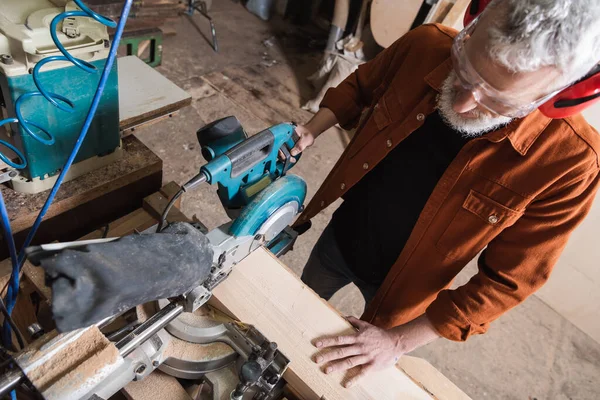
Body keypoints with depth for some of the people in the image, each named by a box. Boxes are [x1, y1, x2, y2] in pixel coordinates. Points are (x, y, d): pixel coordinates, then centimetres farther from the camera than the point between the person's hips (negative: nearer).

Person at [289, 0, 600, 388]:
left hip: (399, 284, -3)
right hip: (340, 236, 4)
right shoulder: (425, 47, -23)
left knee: (371, 378, 26)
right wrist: (311, 130, -20)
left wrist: (398, 341, -22)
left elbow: (508, 280, -21)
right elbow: (359, 88, -1)